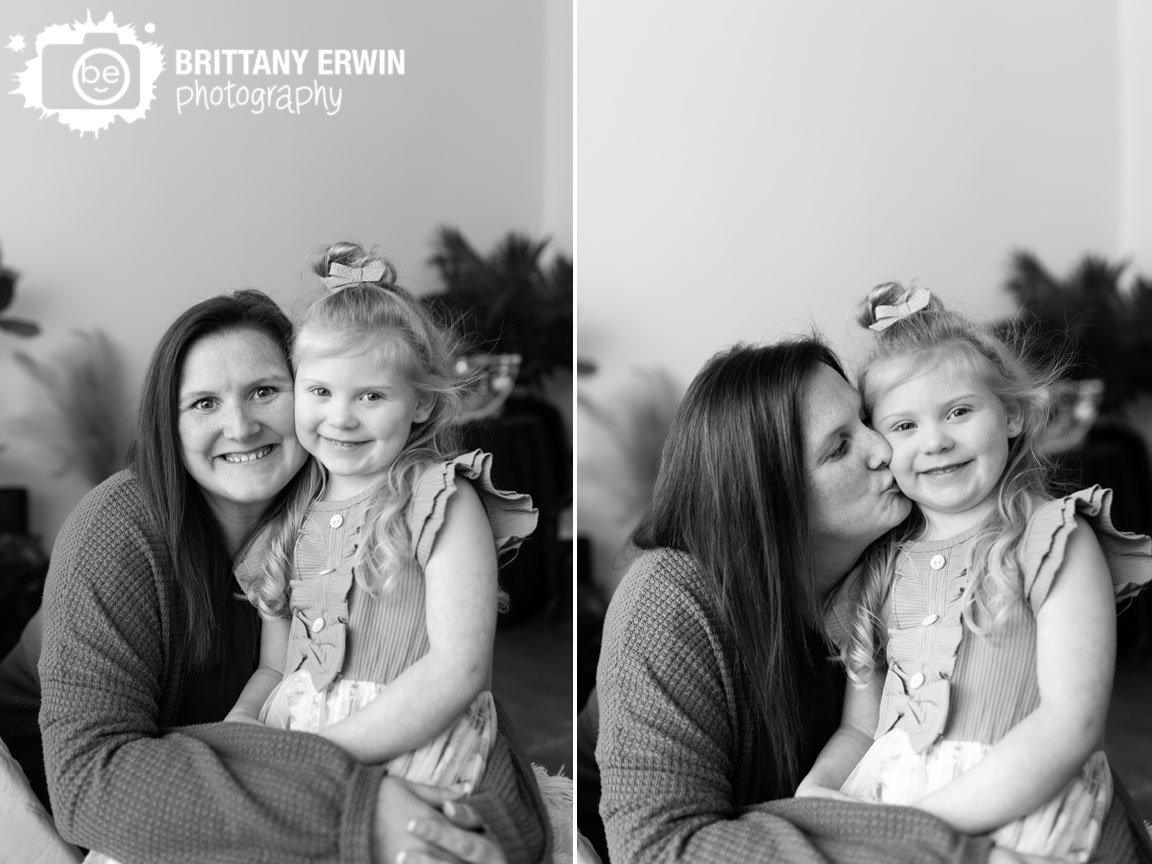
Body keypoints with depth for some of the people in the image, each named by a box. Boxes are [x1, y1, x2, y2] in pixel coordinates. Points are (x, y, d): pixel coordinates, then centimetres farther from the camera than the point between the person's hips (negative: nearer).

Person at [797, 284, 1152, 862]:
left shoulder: (1054, 542, 0)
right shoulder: (884, 566, 14)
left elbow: (1073, 721, -11)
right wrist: (816, 790, -7)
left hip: (1015, 810, -4)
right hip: (885, 797, 4)